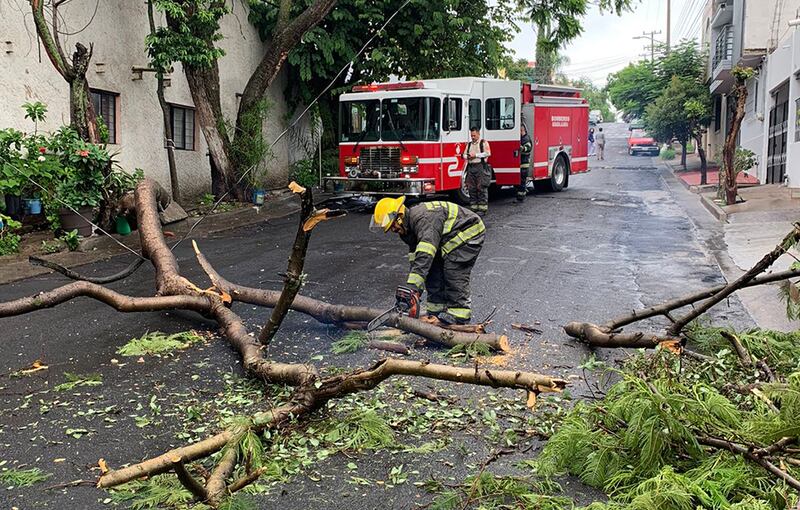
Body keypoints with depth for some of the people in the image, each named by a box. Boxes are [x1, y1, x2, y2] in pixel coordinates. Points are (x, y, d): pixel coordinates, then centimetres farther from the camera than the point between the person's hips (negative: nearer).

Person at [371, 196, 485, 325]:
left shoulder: (424, 219, -32)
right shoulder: (408, 229, 0)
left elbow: (424, 256, -41)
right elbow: (414, 259, 2)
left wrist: (413, 287, -45)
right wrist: (414, 291, -5)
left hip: (469, 233, -10)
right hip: (449, 240, 10)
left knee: (454, 272, -18)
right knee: (433, 269, 3)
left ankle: (458, 313, -12)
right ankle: (436, 310, 8)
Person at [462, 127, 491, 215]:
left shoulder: (484, 143, 4)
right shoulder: (469, 144, 20)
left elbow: (488, 153, -8)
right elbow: (464, 154, 19)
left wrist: (476, 155, -13)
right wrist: (467, 156, -5)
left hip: (481, 167, -6)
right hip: (471, 167, 6)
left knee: (481, 188, -8)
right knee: (471, 188, 3)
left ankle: (482, 208, -7)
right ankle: (473, 207, 9)